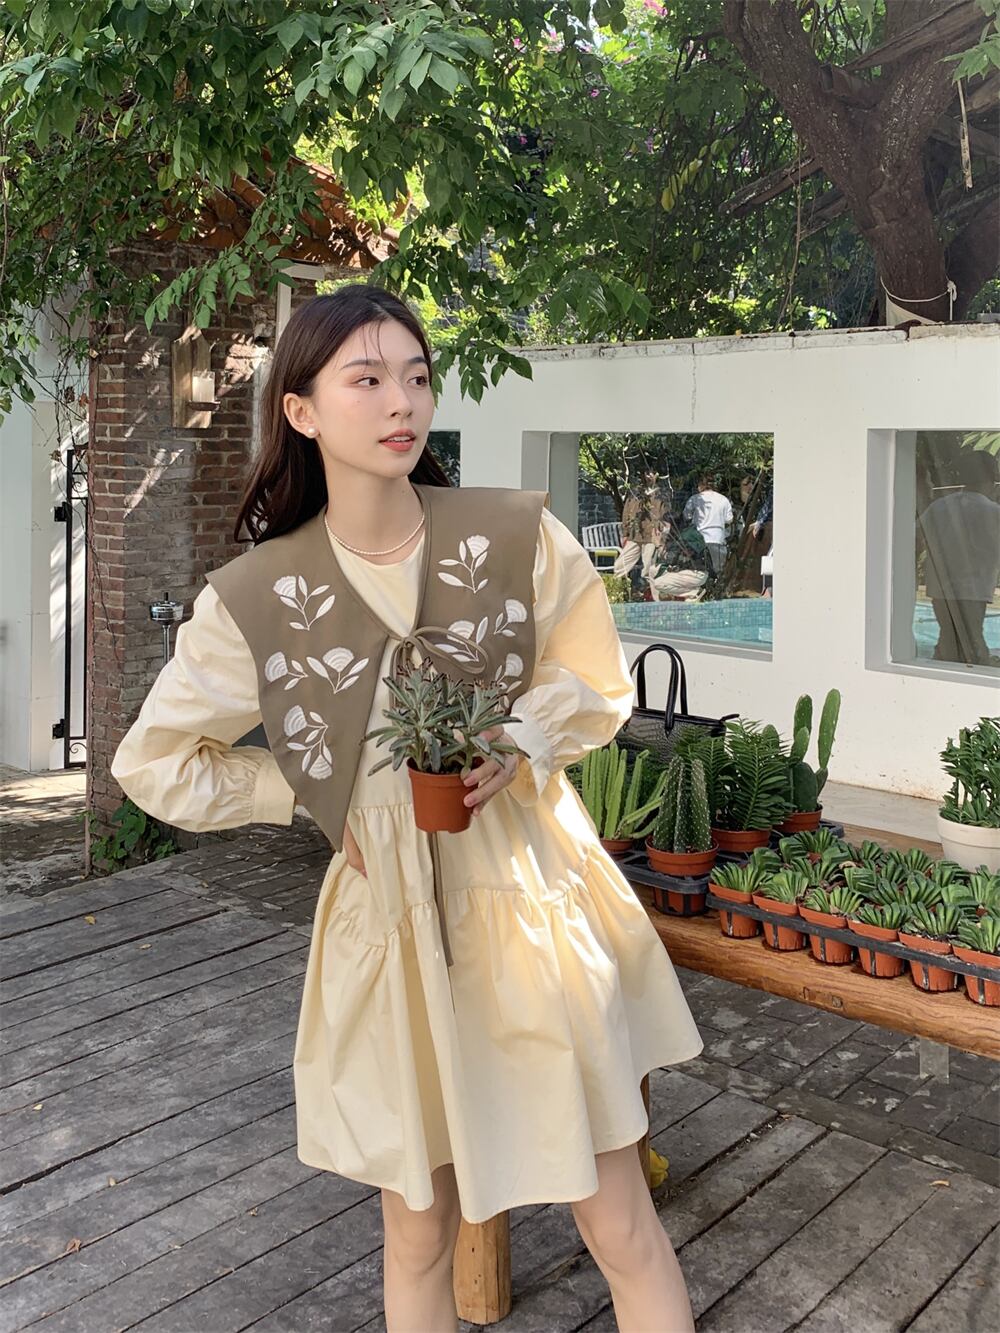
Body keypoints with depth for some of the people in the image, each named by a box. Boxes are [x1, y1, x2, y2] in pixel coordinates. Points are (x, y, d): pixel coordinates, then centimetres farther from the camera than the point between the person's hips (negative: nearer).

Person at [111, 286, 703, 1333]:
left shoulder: (520, 536, -9)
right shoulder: (253, 598, -8)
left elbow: (596, 681, 6)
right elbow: (155, 763, 4)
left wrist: (521, 744, -13)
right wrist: (317, 798, -1)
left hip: (536, 900, 0)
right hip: (391, 918, 1)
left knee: (621, 1227, 8)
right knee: (419, 1235, 17)